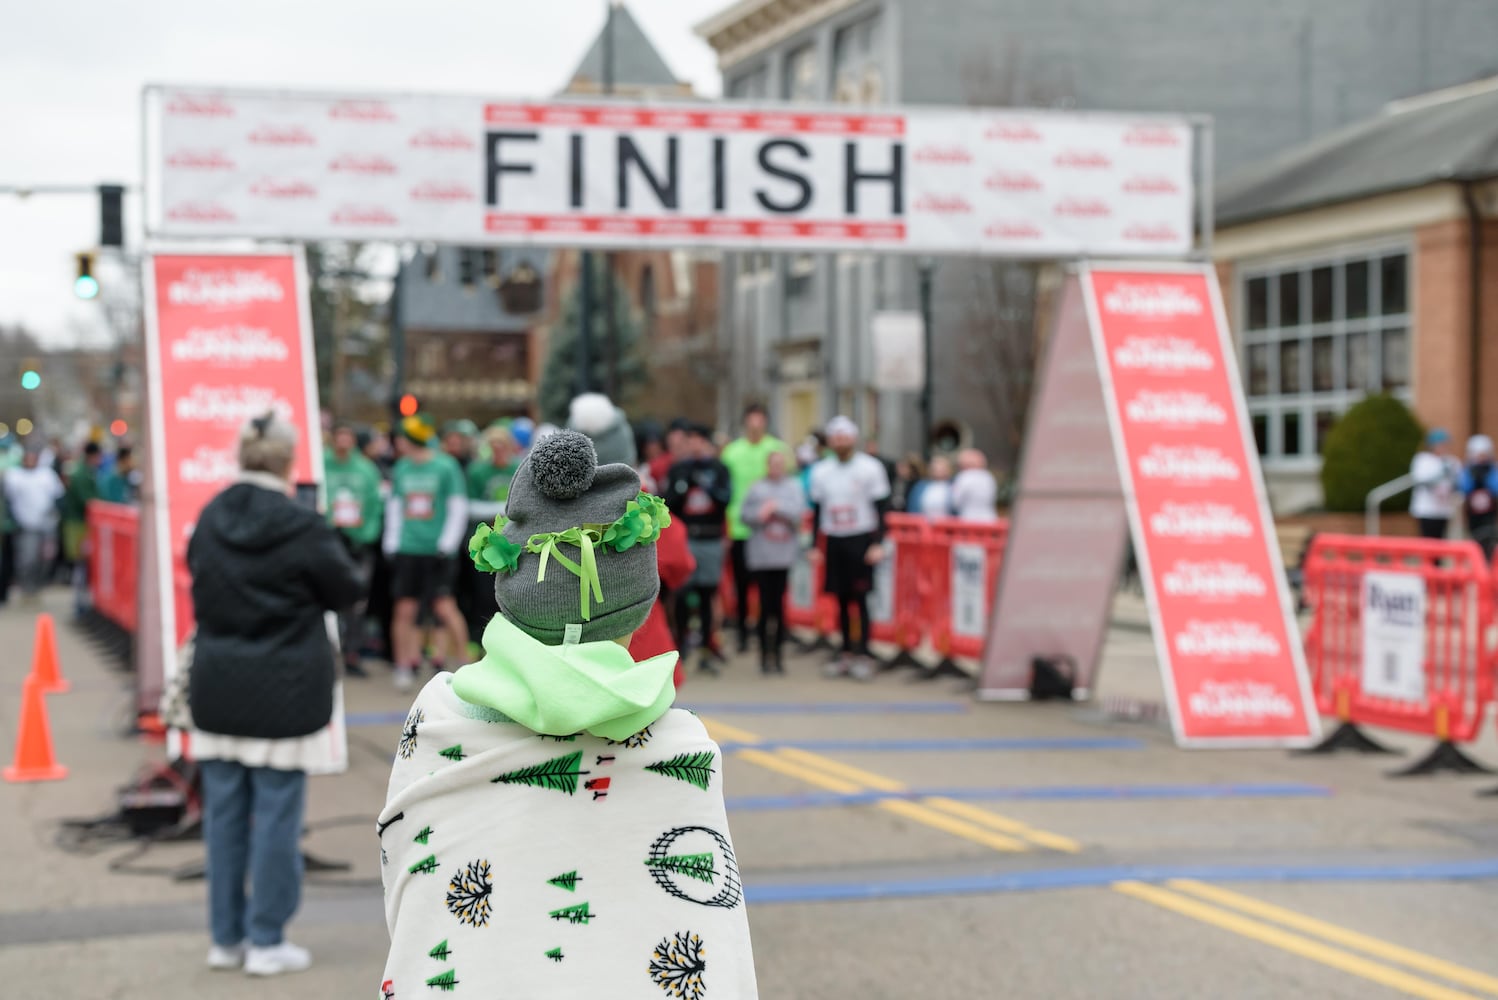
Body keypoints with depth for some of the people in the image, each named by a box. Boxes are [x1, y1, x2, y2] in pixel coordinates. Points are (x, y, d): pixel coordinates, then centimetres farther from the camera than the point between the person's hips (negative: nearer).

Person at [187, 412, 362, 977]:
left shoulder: (209, 519, 2)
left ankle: (226, 937, 19)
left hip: (217, 689, 5)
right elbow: (347, 590, -3)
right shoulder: (302, 527, -15)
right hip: (283, 692, -5)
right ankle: (266, 942, 6)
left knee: (224, 812, 12)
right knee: (277, 814, 2)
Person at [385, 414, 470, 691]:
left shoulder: (446, 466, -3)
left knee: (444, 607, -10)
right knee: (404, 610, 1)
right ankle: (405, 666, 10)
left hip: (436, 551, -4)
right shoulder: (402, 468, 12)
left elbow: (459, 509, -2)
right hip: (406, 551, 5)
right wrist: (392, 544, 10)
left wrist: (447, 544, -9)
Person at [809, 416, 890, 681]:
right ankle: (847, 653, 14)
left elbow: (881, 508, -3)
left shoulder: (870, 468, -3)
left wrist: (878, 544, -11)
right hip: (833, 540, 4)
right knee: (841, 599, 6)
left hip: (861, 540, -4)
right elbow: (818, 511, 13)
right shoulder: (821, 471, 9)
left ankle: (863, 656, -4)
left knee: (860, 598, -7)